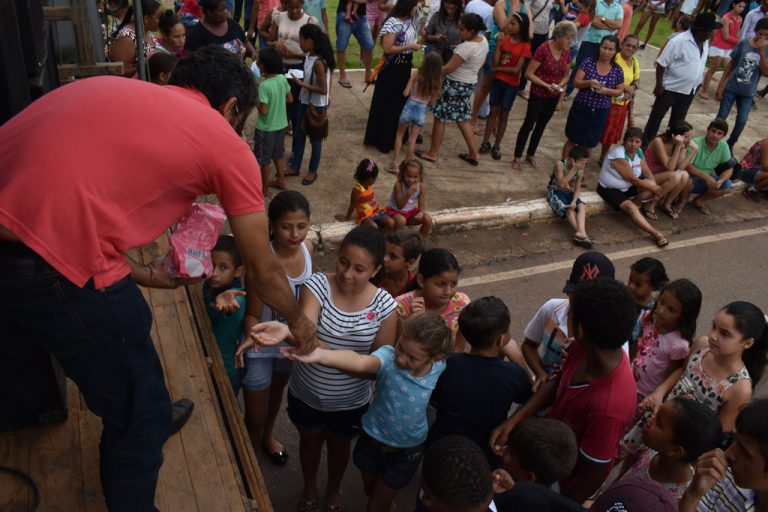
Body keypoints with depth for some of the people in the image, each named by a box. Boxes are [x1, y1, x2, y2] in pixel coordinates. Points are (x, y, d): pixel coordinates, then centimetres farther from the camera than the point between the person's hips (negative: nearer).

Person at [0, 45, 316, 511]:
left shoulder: (117, 91, 23)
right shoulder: (227, 144, 4)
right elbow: (263, 270, 12)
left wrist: (138, 274, 30)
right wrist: (297, 320, 30)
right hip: (53, 267, -9)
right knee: (140, 414, 15)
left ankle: (153, 417, 59)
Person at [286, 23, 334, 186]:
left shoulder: (319, 62, -27)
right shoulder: (309, 56, -1)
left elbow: (323, 90, -26)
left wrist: (301, 83, -23)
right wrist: (299, 79, 1)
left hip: (317, 106, -9)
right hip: (304, 101, 9)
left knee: (314, 138, 9)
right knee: (298, 134, 17)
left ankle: (312, 171, 27)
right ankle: (295, 167, 32)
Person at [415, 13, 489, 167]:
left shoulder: (466, 47, -26)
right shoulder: (484, 41, 1)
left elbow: (448, 69, -22)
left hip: (455, 84, -9)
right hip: (469, 84, 9)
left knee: (440, 117, 4)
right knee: (463, 118, 17)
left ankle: (433, 153, 13)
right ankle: (473, 153, 19)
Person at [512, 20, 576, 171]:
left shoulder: (567, 52, -3)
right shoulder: (543, 49, -22)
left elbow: (565, 76, 10)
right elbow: (529, 74, -19)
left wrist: (560, 86, -9)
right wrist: (546, 85, -24)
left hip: (554, 97, 6)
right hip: (538, 94, -6)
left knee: (541, 126, 17)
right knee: (528, 125, 3)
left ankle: (531, 155, 33)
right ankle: (517, 157, 14)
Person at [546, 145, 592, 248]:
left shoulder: (580, 169, -7)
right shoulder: (560, 164, -21)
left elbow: (578, 188, -5)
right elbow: (561, 184, -29)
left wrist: (574, 201, -23)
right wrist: (573, 170, -32)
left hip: (569, 192, 4)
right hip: (555, 191, -4)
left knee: (582, 206, -24)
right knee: (569, 209, -29)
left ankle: (580, 233, -41)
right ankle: (581, 233, -32)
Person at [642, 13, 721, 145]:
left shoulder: (705, 42, 1)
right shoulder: (679, 41, -22)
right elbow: (661, 63, -19)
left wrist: (697, 83, 18)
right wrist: (659, 85, -17)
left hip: (689, 91, 7)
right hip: (671, 88, -7)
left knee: (678, 121, 17)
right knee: (656, 117, 4)